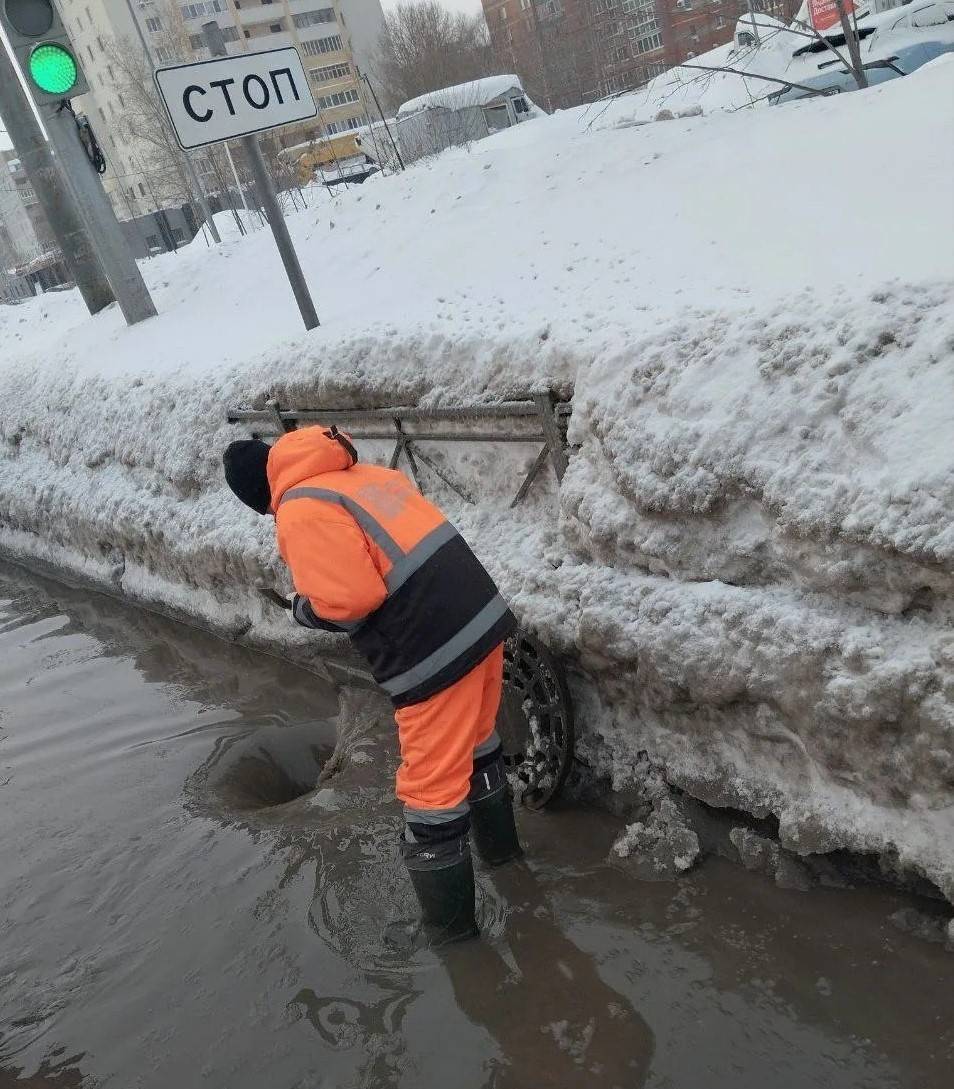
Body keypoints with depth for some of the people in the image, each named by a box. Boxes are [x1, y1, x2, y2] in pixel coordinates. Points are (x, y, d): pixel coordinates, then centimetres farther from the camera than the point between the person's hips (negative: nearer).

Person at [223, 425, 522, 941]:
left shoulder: (300, 512, -10)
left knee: (432, 789, 9)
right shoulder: (365, 473, 15)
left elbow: (349, 598, -17)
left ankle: (449, 921, 27)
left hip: (436, 653, -9)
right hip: (482, 618, 9)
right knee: (476, 744, 32)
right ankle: (499, 845, 54)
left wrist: (305, 608, 2)